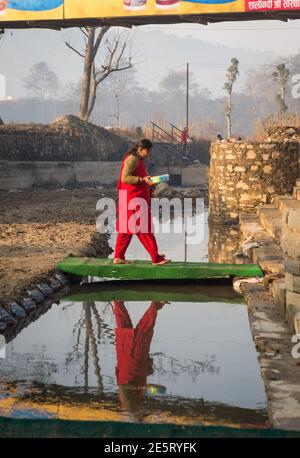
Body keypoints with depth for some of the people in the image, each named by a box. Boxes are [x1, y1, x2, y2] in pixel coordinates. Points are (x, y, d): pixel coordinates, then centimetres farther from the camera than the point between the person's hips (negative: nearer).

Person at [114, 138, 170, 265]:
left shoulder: (139, 160, 18)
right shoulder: (132, 159, -14)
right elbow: (125, 178, -22)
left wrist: (148, 182, 12)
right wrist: (143, 180, -26)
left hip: (138, 199, 10)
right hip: (134, 199, -10)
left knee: (126, 227, 10)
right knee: (144, 228, -8)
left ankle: (118, 257, 13)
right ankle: (156, 258, -6)